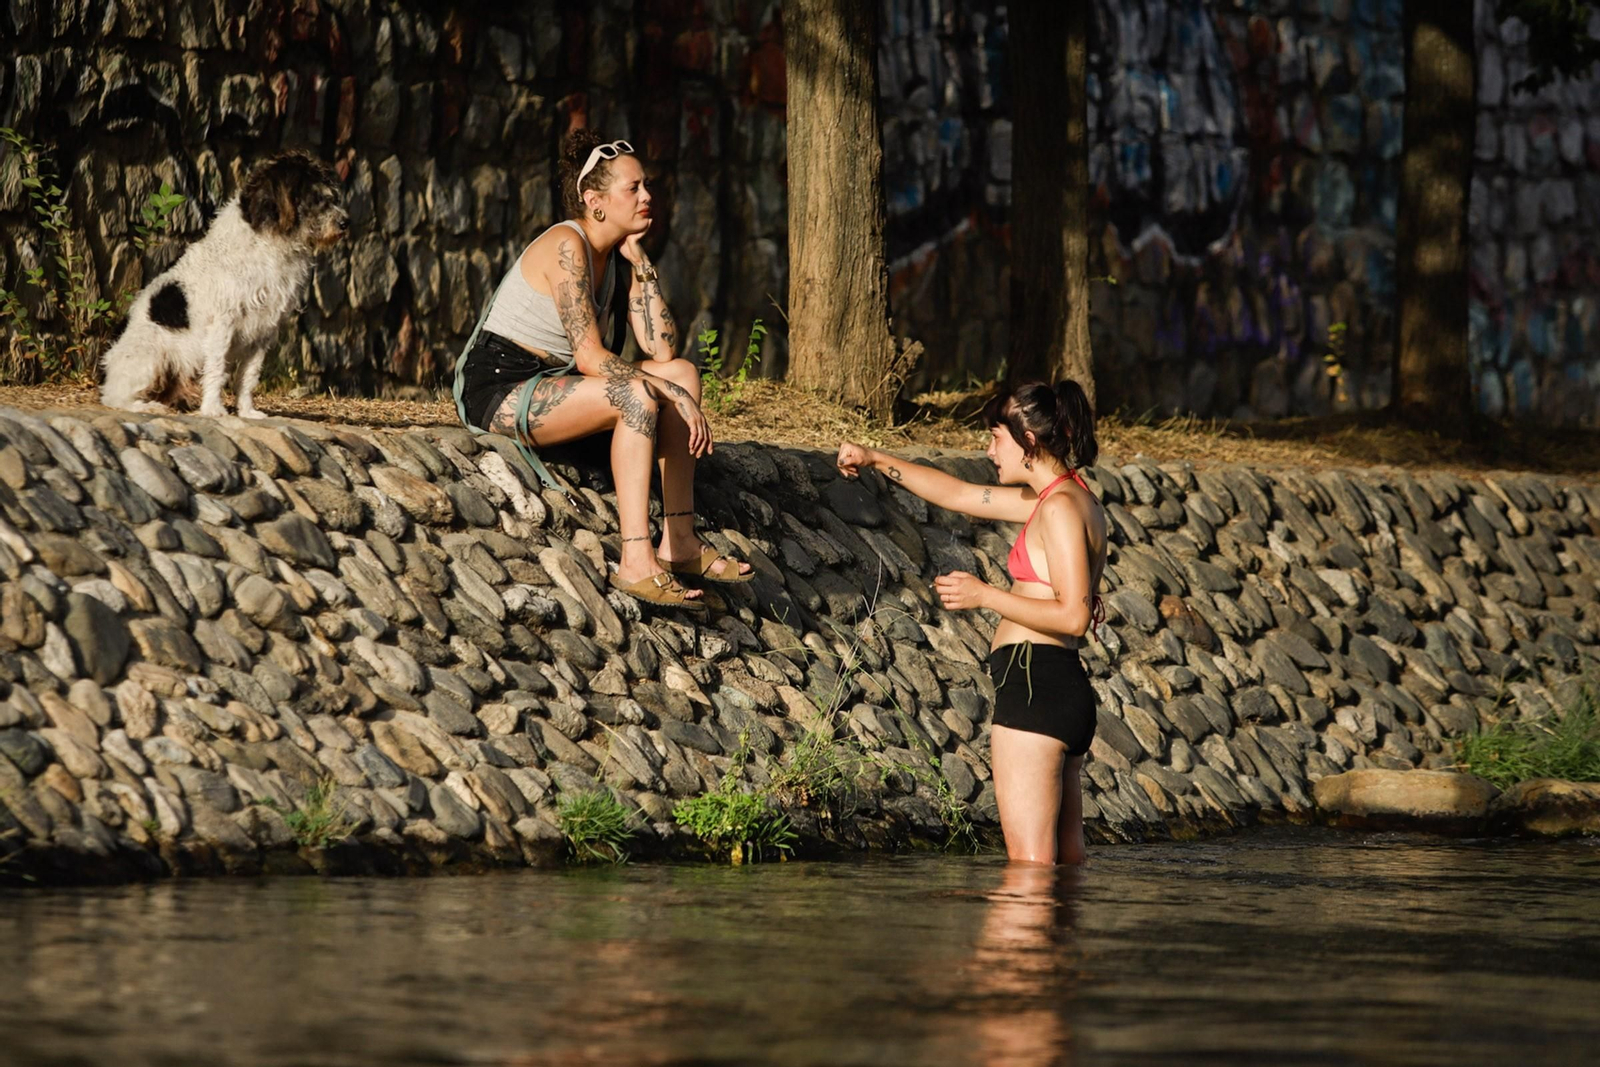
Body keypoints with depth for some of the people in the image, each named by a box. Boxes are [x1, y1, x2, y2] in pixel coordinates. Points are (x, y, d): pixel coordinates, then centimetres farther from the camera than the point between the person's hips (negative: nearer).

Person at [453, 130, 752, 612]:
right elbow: (590, 357, -23)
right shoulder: (566, 246, -18)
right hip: (496, 388, -10)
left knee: (683, 372, 0)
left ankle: (678, 540, -5)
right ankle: (636, 561, -34)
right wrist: (674, 395, -22)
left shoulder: (616, 255, 9)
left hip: (548, 384, 10)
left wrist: (640, 261, -3)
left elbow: (662, 350, 1)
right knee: (636, 397, -29)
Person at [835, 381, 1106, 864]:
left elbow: (1073, 616, -19)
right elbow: (958, 495, 28)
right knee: (1064, 860, 8)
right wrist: (877, 460, 29)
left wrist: (985, 596, -14)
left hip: (1036, 685, -10)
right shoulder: (1061, 499, 18)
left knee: (1030, 864, -12)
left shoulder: (1061, 507, -11)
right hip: (1066, 692, 10)